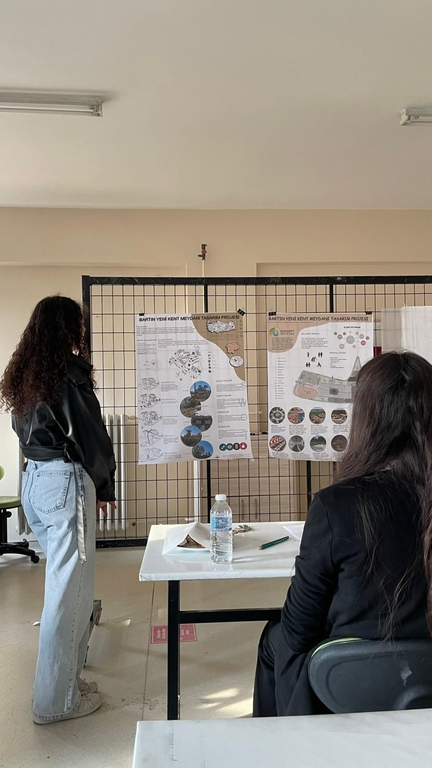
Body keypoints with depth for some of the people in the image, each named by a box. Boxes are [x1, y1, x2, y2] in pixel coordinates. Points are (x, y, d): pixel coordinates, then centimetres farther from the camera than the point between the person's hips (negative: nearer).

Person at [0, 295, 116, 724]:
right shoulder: (70, 372, -14)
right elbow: (92, 435, -13)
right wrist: (104, 487, 1)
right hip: (65, 482, -9)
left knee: (62, 578, 22)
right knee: (67, 588, 1)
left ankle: (67, 666, 38)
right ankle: (57, 700, 14)